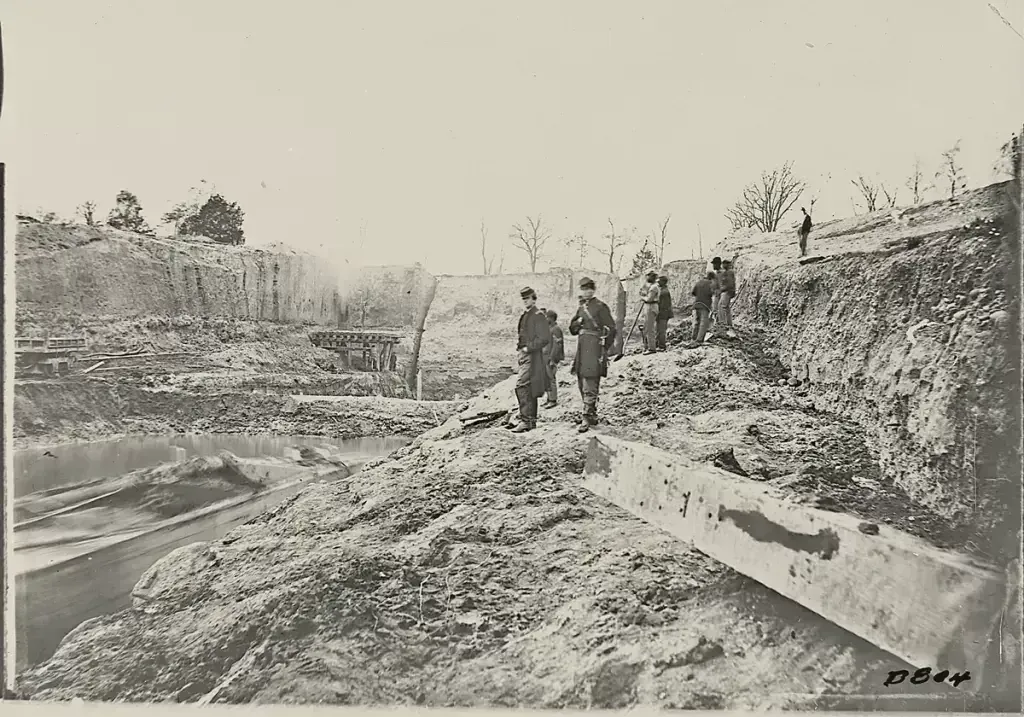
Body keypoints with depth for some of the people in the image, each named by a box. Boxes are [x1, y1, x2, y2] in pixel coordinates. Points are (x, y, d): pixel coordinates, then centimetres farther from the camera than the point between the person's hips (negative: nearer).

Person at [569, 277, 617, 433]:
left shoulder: (600, 307, -6)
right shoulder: (581, 308, 16)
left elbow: (611, 329, -7)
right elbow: (572, 330, 20)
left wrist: (604, 350, -8)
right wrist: (578, 322, -2)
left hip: (594, 348, -8)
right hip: (581, 348, 8)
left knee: (590, 385, -12)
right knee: (582, 383, 15)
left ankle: (587, 418, -13)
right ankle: (592, 415, 27)